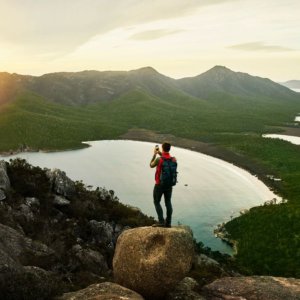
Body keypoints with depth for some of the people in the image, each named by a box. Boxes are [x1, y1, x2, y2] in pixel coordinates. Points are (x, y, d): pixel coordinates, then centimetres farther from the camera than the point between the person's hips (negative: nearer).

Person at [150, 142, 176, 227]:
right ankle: (168, 222, 13)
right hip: (169, 185, 5)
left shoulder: (158, 159, -19)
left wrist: (155, 154, 7)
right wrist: (160, 154, 18)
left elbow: (151, 165, 2)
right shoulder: (174, 159, -4)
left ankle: (161, 222, -3)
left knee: (157, 202, 7)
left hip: (159, 185, -5)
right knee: (168, 202, 12)